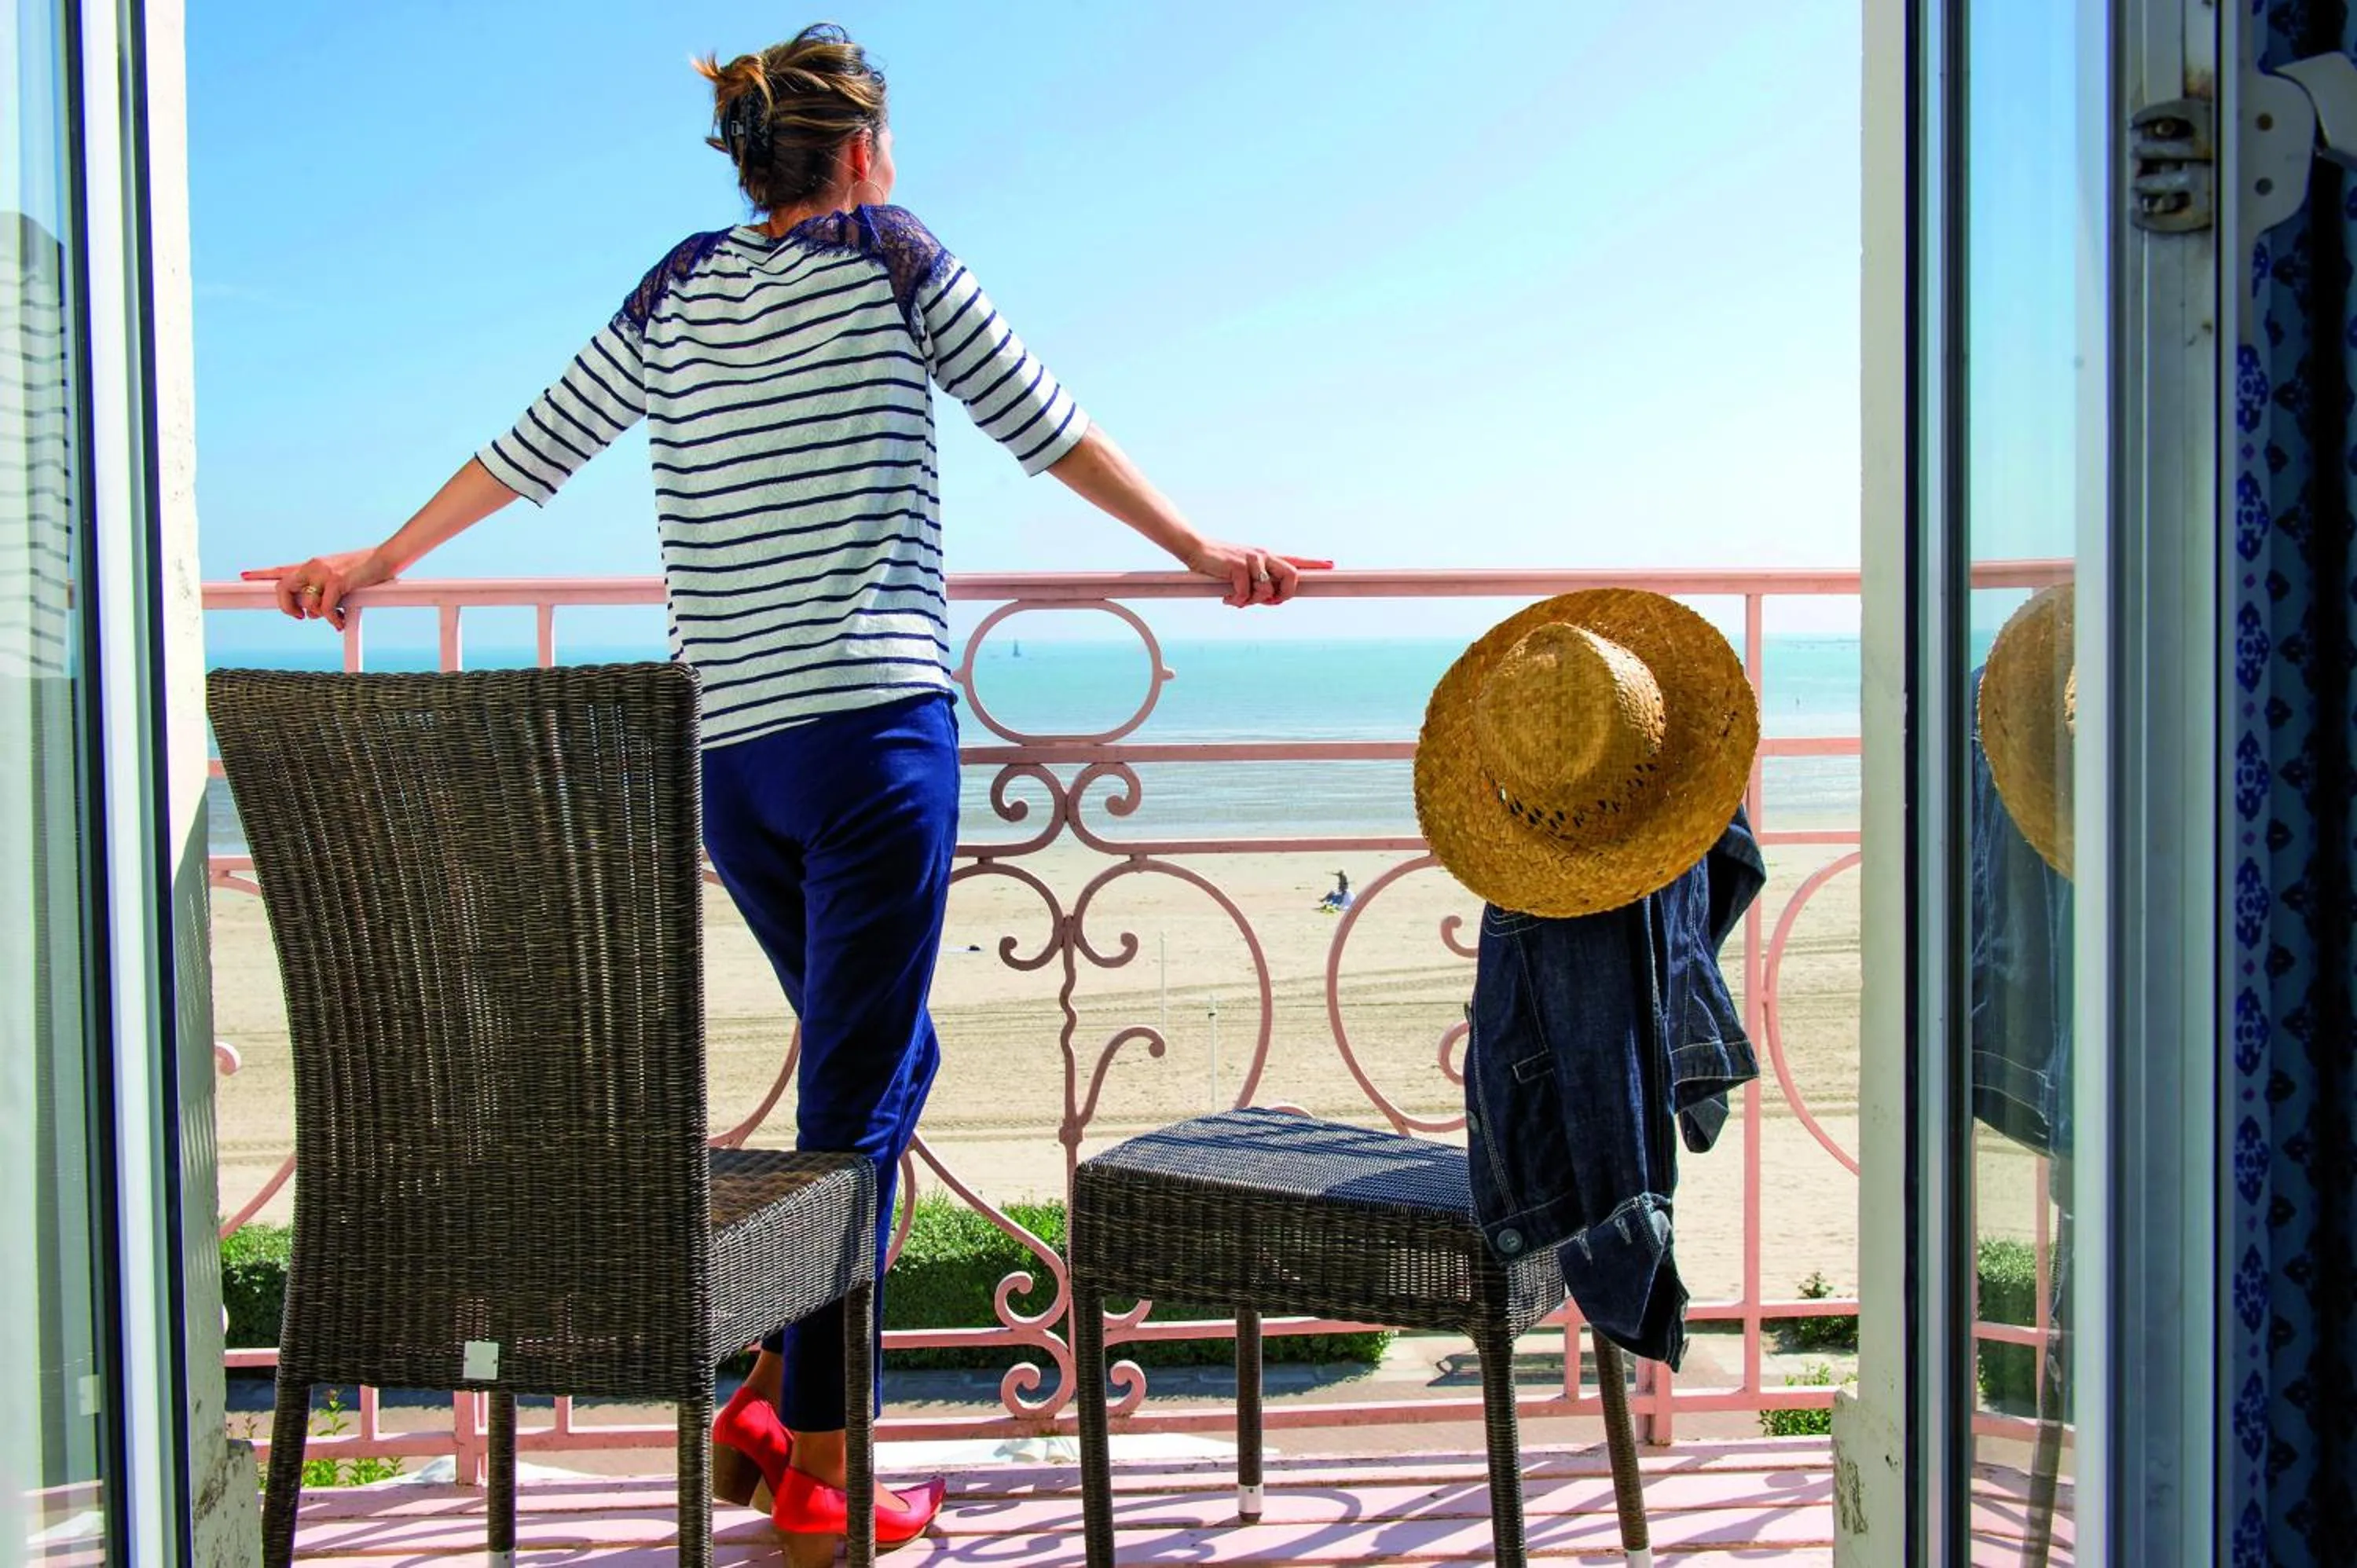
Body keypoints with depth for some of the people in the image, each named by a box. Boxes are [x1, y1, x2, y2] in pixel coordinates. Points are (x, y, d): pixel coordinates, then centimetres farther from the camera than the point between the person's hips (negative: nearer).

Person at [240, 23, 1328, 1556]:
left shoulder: (680, 291, 14)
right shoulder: (891, 253, 1)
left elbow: (536, 446, 19)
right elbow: (1044, 425, 4)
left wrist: (379, 561, 33)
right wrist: (1199, 549, 12)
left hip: (726, 743, 6)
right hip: (874, 723, -6)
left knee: (874, 1058, 20)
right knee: (862, 1084, 0)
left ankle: (775, 1389, 19)